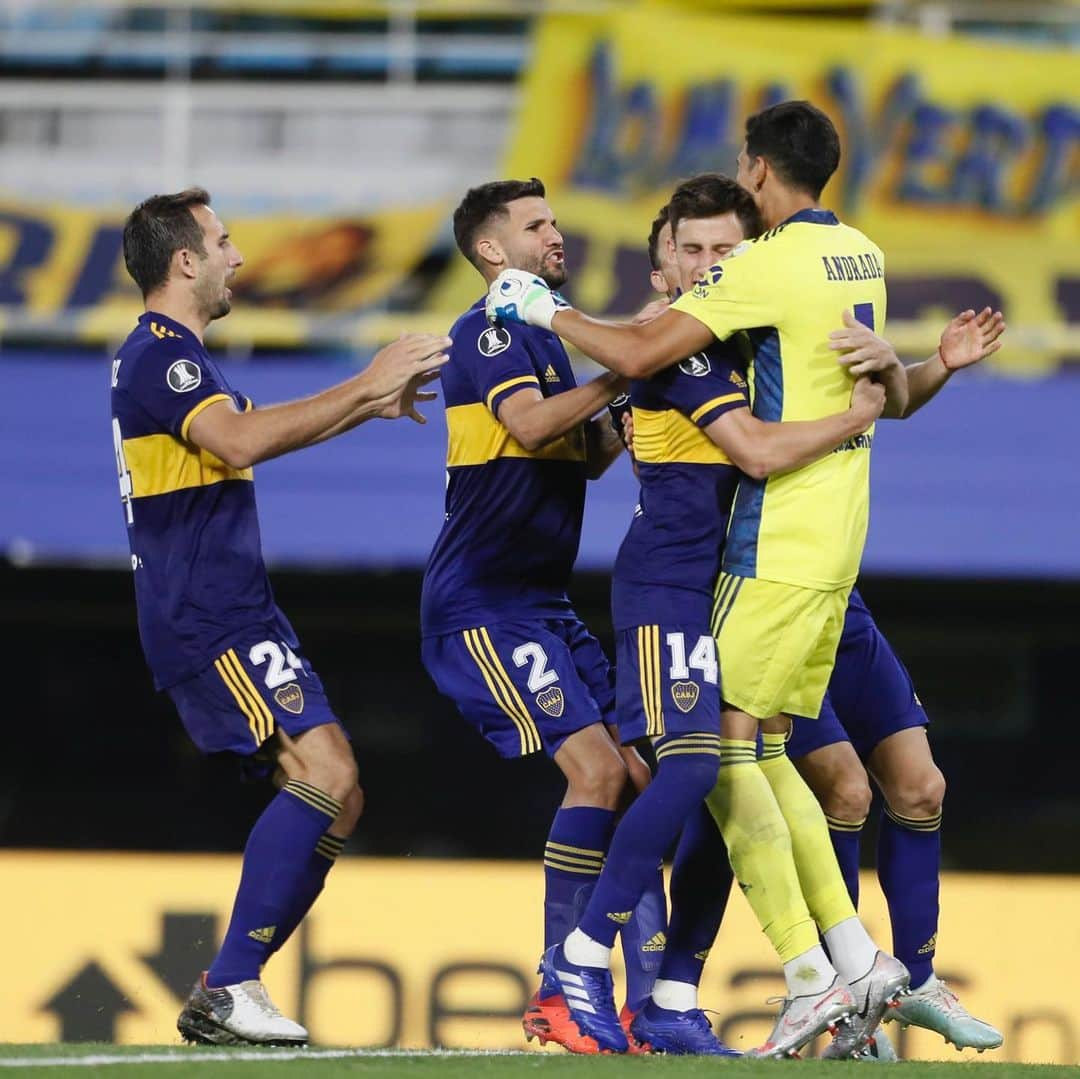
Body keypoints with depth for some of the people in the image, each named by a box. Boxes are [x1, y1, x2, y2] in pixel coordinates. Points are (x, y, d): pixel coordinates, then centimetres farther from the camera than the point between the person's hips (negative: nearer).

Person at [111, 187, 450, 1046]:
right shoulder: (158, 354, -11)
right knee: (324, 772, -21)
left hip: (238, 613, 11)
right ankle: (230, 988, -22)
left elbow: (257, 435, 36)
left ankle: (225, 996, 6)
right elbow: (241, 440, -27)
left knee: (336, 796, 7)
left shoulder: (173, 355, 22)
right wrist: (365, 386, -20)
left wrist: (369, 404, 30)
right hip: (208, 620, -11)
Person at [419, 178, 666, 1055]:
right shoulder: (488, 331, -8)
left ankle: (650, 998, 2)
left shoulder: (542, 337, 20)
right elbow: (531, 423, -25)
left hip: (545, 605, 9)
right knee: (596, 765, -19)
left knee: (635, 775, 2)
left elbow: (588, 454, 25)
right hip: (482, 608, -9)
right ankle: (559, 995, -14)